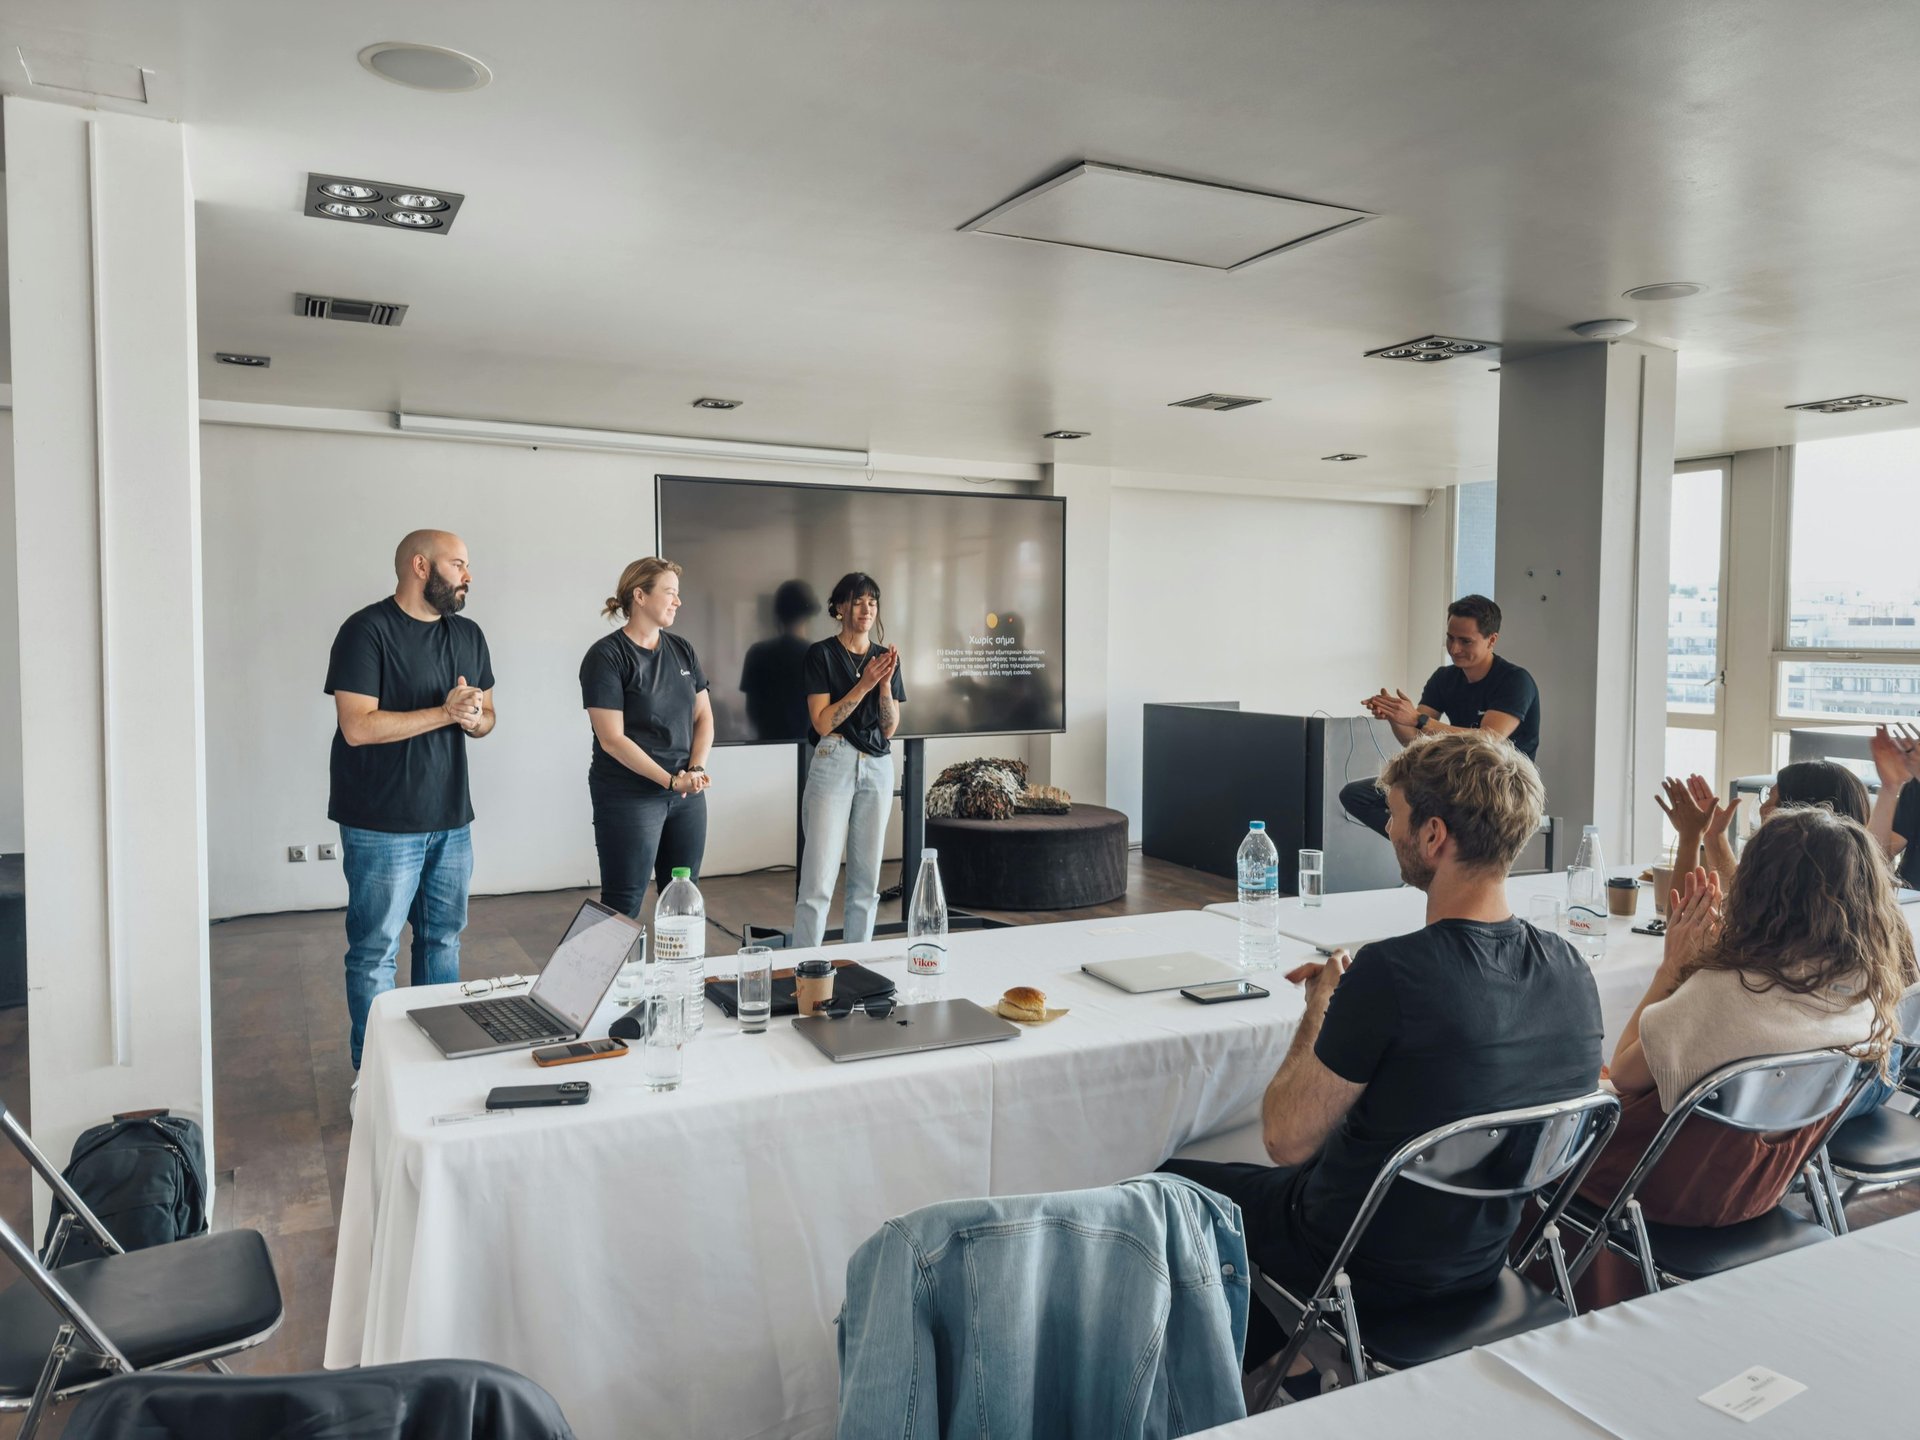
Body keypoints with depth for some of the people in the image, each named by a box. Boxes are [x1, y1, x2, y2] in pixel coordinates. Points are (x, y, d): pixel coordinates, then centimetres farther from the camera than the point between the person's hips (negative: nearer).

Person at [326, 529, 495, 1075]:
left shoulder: (468, 635, 11)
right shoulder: (367, 630, -11)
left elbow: (486, 716, 17)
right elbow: (358, 727, -19)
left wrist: (476, 718, -7)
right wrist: (445, 712, -18)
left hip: (451, 819, 7)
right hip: (383, 825, -6)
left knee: (443, 938, 15)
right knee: (376, 951, 2)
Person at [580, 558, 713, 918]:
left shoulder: (682, 651, 9)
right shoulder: (606, 656, -10)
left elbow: (703, 716, 11)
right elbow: (612, 739, -15)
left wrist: (696, 770, -6)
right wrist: (670, 781, -16)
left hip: (688, 796, 6)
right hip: (628, 799, -6)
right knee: (623, 904, 2)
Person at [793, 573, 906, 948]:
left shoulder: (885, 657, 11)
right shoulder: (822, 654, -2)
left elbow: (890, 727, 7)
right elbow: (823, 722, -10)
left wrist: (886, 683, -9)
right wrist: (864, 684, -16)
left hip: (878, 766, 5)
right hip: (834, 763, -4)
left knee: (867, 879, 8)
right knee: (819, 881, -9)